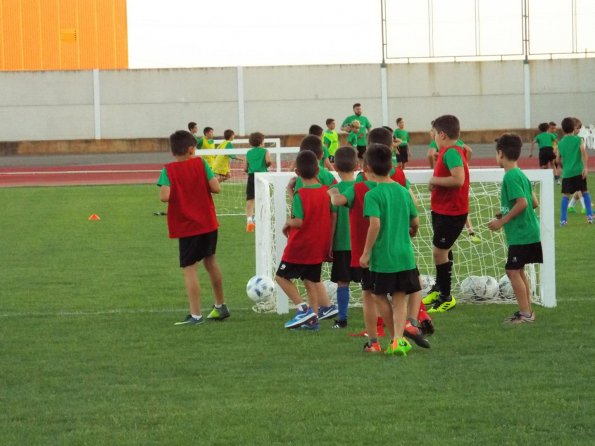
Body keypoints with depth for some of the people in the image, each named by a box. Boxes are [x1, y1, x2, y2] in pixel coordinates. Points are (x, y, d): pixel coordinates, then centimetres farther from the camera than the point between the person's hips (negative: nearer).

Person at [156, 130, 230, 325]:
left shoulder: (169, 170, -9)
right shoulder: (201, 164, -4)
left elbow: (165, 196, -21)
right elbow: (216, 188, -10)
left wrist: (179, 191, 0)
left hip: (186, 226, -4)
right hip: (208, 222, 4)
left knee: (189, 268, -1)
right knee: (210, 260, 22)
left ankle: (195, 315, -6)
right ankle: (220, 306, 34)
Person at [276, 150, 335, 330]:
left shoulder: (300, 195, -18)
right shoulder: (326, 192, 1)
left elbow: (299, 221, -24)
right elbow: (331, 217, 6)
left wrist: (288, 223, -2)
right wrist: (329, 243, 14)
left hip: (299, 247, -6)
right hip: (319, 246, 6)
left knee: (282, 276, 7)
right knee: (312, 281, 12)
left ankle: (303, 308, -6)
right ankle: (313, 318, 9)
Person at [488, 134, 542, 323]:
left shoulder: (510, 176, -17)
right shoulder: (521, 175, 12)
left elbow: (522, 203, -24)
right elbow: (534, 202, 15)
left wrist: (502, 221, -17)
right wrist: (506, 213, 17)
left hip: (520, 234, -10)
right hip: (529, 232, 10)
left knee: (513, 271, -5)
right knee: (518, 271, 16)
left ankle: (525, 313, -5)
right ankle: (526, 311, 20)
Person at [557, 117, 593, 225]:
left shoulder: (560, 143, 8)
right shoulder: (578, 139, 1)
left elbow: (558, 160, 13)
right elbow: (583, 152, -14)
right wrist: (585, 167, -17)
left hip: (567, 172, 1)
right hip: (579, 170, -1)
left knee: (566, 195, 5)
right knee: (585, 192, 14)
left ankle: (563, 219, -3)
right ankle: (589, 215, 8)